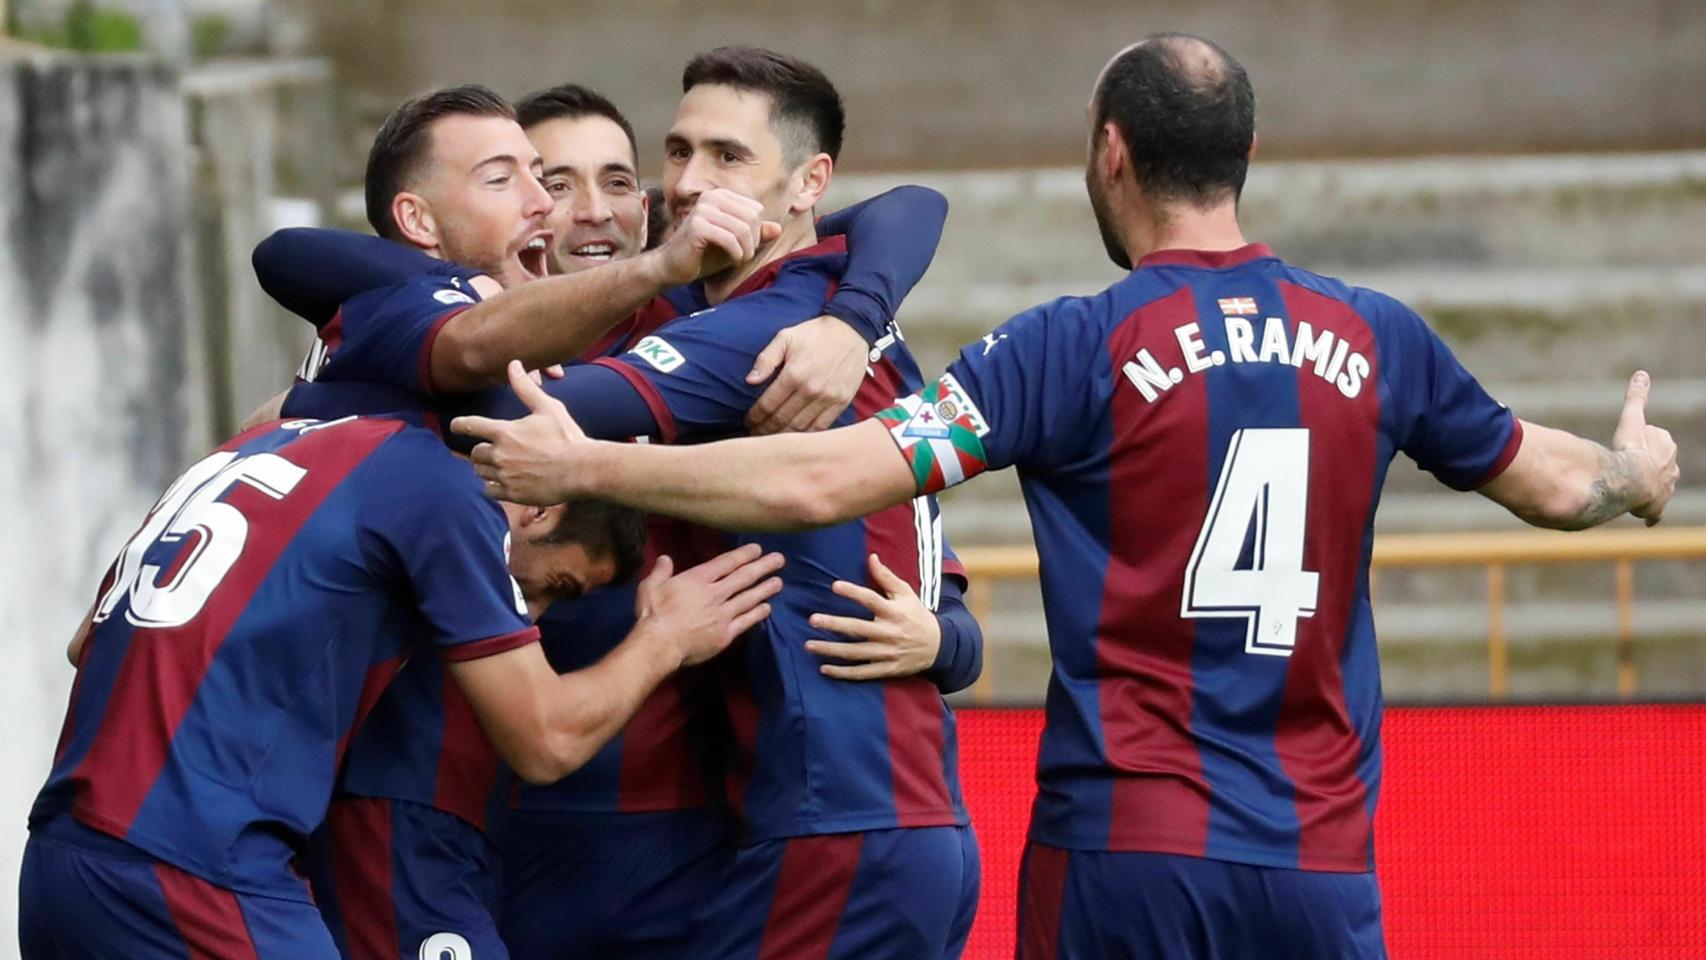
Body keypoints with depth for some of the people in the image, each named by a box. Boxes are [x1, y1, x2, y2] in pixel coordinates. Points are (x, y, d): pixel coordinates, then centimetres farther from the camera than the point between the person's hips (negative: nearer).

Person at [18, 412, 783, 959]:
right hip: (189, 876, -8)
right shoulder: (439, 487, -3)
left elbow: (89, 644, 24)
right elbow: (545, 741, 1)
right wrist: (665, 640, 17)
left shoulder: (271, 442, 20)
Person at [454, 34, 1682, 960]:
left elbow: (822, 481, -13)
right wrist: (1638, 469, 45)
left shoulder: (1081, 349, -6)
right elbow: (1551, 483, 21)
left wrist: (585, 466, -5)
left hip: (1127, 858, -3)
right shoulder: (1378, 340, 5)